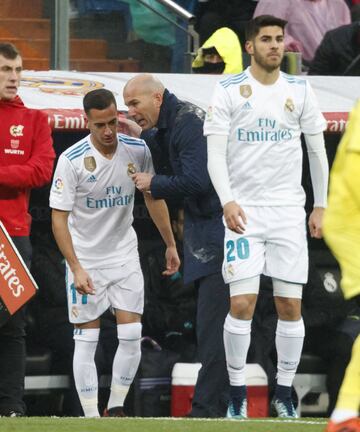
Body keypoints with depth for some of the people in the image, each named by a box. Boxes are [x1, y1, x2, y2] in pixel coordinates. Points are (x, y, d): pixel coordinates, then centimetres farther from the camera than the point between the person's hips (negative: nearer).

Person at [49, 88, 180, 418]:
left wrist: (170, 244, 11)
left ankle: (116, 409, 6)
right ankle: (91, 417, 1)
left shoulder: (137, 150, -6)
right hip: (85, 260, -3)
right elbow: (59, 218, -16)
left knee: (132, 336, -5)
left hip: (125, 255, 3)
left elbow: (154, 197, 9)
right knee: (86, 340, -3)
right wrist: (76, 268, -23)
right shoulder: (72, 160, -17)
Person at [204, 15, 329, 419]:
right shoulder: (228, 91, -2)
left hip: (289, 210, 2)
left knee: (290, 306, 0)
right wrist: (227, 200, -20)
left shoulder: (300, 91, 5)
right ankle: (237, 395, 1)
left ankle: (284, 393, 12)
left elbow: (317, 151, 12)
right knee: (241, 305, -10)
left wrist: (320, 207, 9)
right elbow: (215, 153, -7)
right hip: (244, 210, -2)